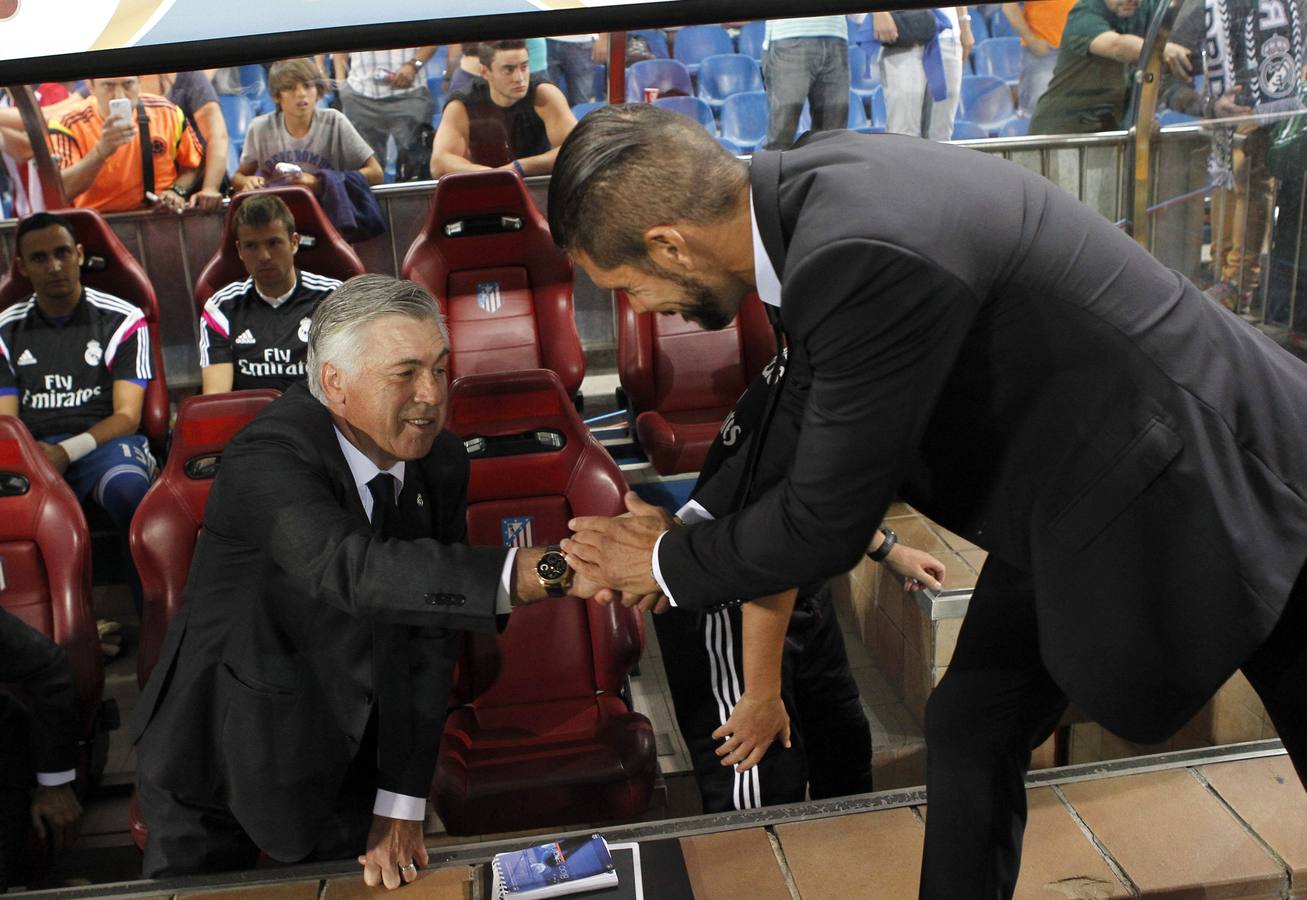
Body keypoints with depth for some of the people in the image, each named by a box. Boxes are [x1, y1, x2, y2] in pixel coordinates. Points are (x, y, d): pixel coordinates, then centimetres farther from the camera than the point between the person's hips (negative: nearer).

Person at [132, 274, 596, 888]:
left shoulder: (440, 465, -10)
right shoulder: (266, 460, -28)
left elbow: (429, 639, -8)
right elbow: (352, 571, -48)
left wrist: (402, 803, -8)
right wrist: (548, 571, -59)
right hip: (221, 761, -4)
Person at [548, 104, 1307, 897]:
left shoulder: (865, 252, -36)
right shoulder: (813, 183, -8)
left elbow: (827, 522, -24)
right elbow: (814, 399, 8)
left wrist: (670, 564, -7)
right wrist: (689, 538, 7)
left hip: (1217, 486, -7)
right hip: (1074, 487, 8)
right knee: (971, 734, 10)